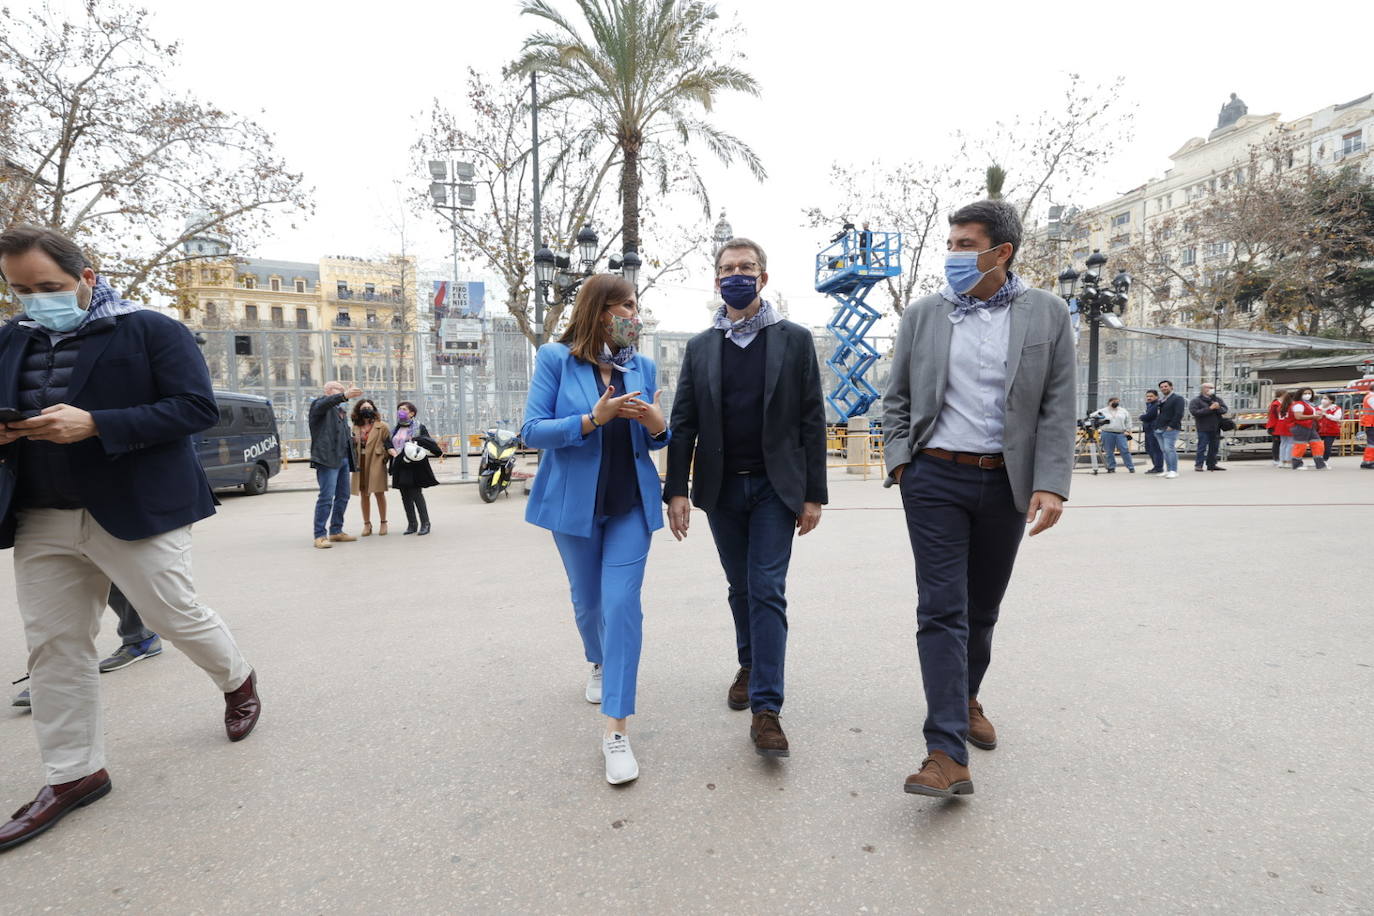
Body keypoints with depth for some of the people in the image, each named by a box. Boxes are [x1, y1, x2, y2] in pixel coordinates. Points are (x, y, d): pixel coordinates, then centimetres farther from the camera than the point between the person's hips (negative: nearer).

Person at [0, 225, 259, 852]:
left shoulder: (151, 330, -6)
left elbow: (197, 409, -14)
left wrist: (92, 424, -22)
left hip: (135, 511, -6)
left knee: (174, 616, 2)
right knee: (54, 646, 8)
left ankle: (238, 682, 32)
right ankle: (75, 773, 22)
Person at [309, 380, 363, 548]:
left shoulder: (341, 411, 24)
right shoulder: (320, 402, 1)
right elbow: (326, 403, -25)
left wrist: (351, 462, 21)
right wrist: (345, 395, -44)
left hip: (344, 459, 8)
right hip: (328, 459, -8)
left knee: (343, 496, 11)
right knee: (326, 497, -11)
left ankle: (336, 531, 20)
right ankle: (320, 536, -7)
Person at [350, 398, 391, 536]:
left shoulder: (382, 427, -2)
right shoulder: (355, 428, 10)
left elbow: (388, 444, 0)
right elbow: (352, 445, 19)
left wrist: (386, 457, -6)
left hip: (376, 463, -4)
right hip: (360, 464, 4)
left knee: (379, 493, 0)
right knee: (363, 494, 7)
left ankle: (383, 523, 12)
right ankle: (367, 524, 17)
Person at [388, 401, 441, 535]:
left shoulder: (419, 427, 0)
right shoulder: (397, 428, 18)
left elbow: (428, 444, -5)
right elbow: (389, 444, 20)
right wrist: (392, 451, -1)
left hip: (415, 467, -6)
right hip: (400, 467, 6)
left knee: (416, 494, -9)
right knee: (405, 497, 6)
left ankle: (425, 523, -1)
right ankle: (411, 524, 12)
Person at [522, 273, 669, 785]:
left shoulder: (642, 366, 3)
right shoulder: (555, 359, -6)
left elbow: (654, 440, 10)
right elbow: (532, 431, -11)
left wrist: (658, 426, -14)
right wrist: (592, 420, -25)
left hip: (631, 503, 1)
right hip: (574, 502, -1)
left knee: (622, 603, -9)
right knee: (587, 600, 17)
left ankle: (616, 730, -3)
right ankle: (600, 664, 49)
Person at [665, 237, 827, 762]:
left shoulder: (795, 340, 1)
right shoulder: (700, 348, 7)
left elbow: (811, 420, -1)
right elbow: (683, 423, 3)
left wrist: (814, 494, -5)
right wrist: (676, 490, -5)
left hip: (775, 486, -2)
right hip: (721, 487, 3)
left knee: (767, 591, -6)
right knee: (741, 587, 15)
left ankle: (766, 709, -1)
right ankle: (749, 665, 38)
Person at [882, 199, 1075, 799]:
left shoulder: (1047, 315, 3)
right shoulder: (922, 315, 4)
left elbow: (1058, 408, -1)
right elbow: (896, 399, 8)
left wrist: (1052, 483, -11)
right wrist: (899, 459, -5)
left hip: (1006, 482, 2)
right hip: (935, 478, -1)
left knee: (983, 607, 16)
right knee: (942, 609, -7)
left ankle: (967, 698, 40)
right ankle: (947, 753, -5)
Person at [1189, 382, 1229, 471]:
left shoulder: (1218, 400, 15)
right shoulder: (1196, 401, -3)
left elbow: (1225, 409, 5)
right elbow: (1195, 412, -17)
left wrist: (1218, 408, -18)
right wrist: (1209, 408, -19)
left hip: (1216, 428, 6)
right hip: (1203, 428, -6)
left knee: (1214, 447, 10)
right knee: (1202, 447, -8)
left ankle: (1211, 464, 19)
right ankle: (1198, 465, -5)